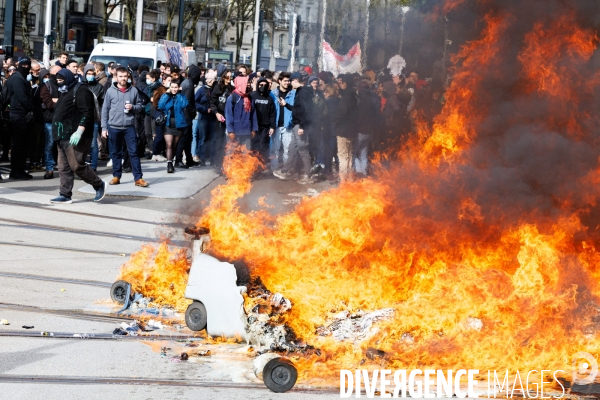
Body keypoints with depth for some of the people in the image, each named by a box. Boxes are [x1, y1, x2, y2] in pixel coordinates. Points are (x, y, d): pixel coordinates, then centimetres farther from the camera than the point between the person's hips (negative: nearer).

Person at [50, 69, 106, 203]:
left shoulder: (80, 91, -10)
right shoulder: (66, 92, 22)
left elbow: (87, 113, -19)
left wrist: (79, 132, -26)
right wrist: (58, 134, 21)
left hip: (74, 137, -10)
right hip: (63, 137, 10)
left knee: (76, 165, -10)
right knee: (64, 167, 6)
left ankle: (99, 185, 5)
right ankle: (65, 195, 9)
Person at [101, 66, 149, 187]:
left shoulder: (133, 90, 3)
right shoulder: (110, 91, 1)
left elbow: (140, 107, 9)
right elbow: (105, 110, 3)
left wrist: (133, 107, -14)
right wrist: (104, 127, 0)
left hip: (129, 127, 0)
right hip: (114, 127, 0)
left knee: (133, 152, -2)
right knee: (116, 153, 9)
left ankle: (138, 178, -2)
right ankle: (116, 176, 19)